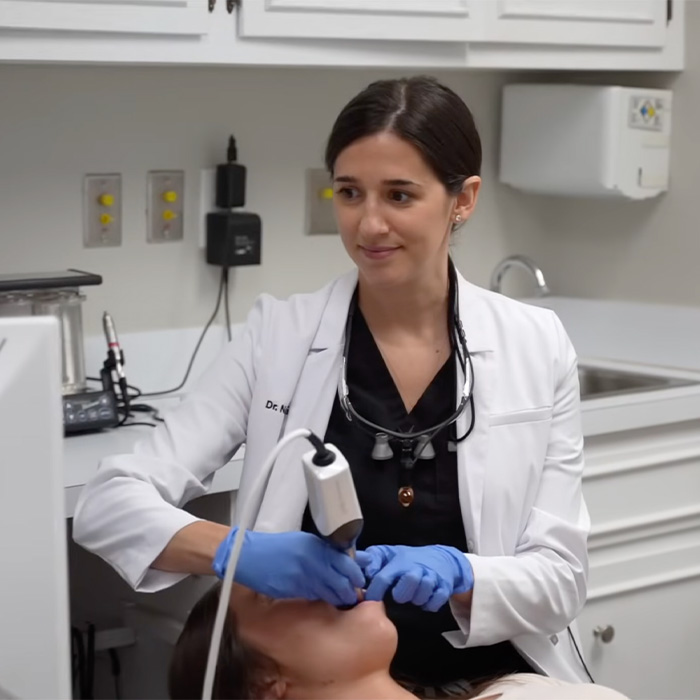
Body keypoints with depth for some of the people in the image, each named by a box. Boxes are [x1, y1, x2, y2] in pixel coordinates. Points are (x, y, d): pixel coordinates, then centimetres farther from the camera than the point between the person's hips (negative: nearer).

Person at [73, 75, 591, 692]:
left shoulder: (535, 346, -1)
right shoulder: (276, 337, -3)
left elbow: (561, 578, -1)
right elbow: (110, 503, -8)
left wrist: (457, 576, -22)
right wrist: (236, 550, -26)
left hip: (491, 679, 1)